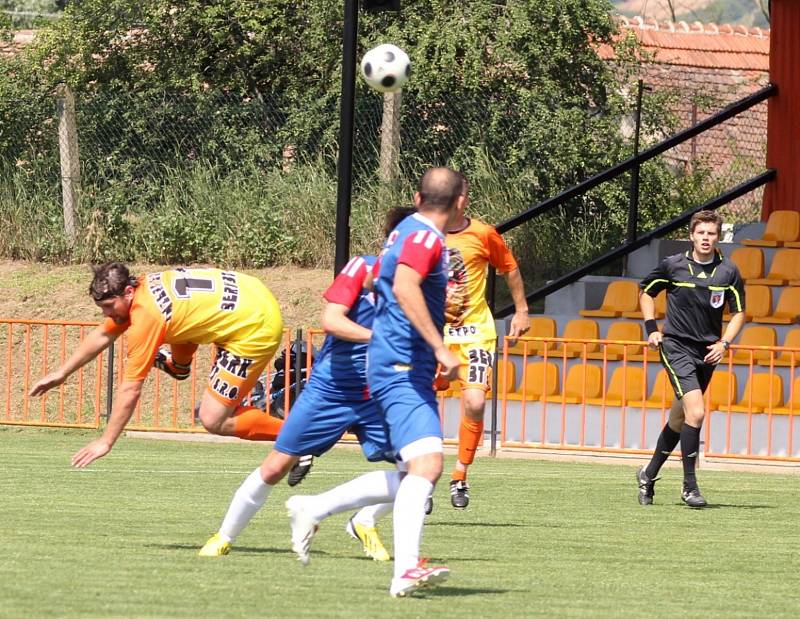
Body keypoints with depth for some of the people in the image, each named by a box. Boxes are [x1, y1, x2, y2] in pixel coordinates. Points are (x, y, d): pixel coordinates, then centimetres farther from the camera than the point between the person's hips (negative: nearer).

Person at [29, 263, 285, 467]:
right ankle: (179, 364, 48)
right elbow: (102, 336, 19)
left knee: (214, 421, -8)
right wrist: (61, 373, 24)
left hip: (256, 329, -9)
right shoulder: (144, 287, 2)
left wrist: (105, 442, -13)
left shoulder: (146, 316, -22)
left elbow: (130, 389, -18)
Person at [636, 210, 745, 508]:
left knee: (679, 419, 13)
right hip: (676, 347, -4)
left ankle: (649, 474, 32)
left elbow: (738, 312, 9)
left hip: (707, 353, 4)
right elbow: (646, 292, 12)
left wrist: (724, 343, -5)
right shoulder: (673, 265, -4)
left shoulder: (728, 272, 0)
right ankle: (689, 485, -11)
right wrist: (652, 328, 2)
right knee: (695, 412, -19)